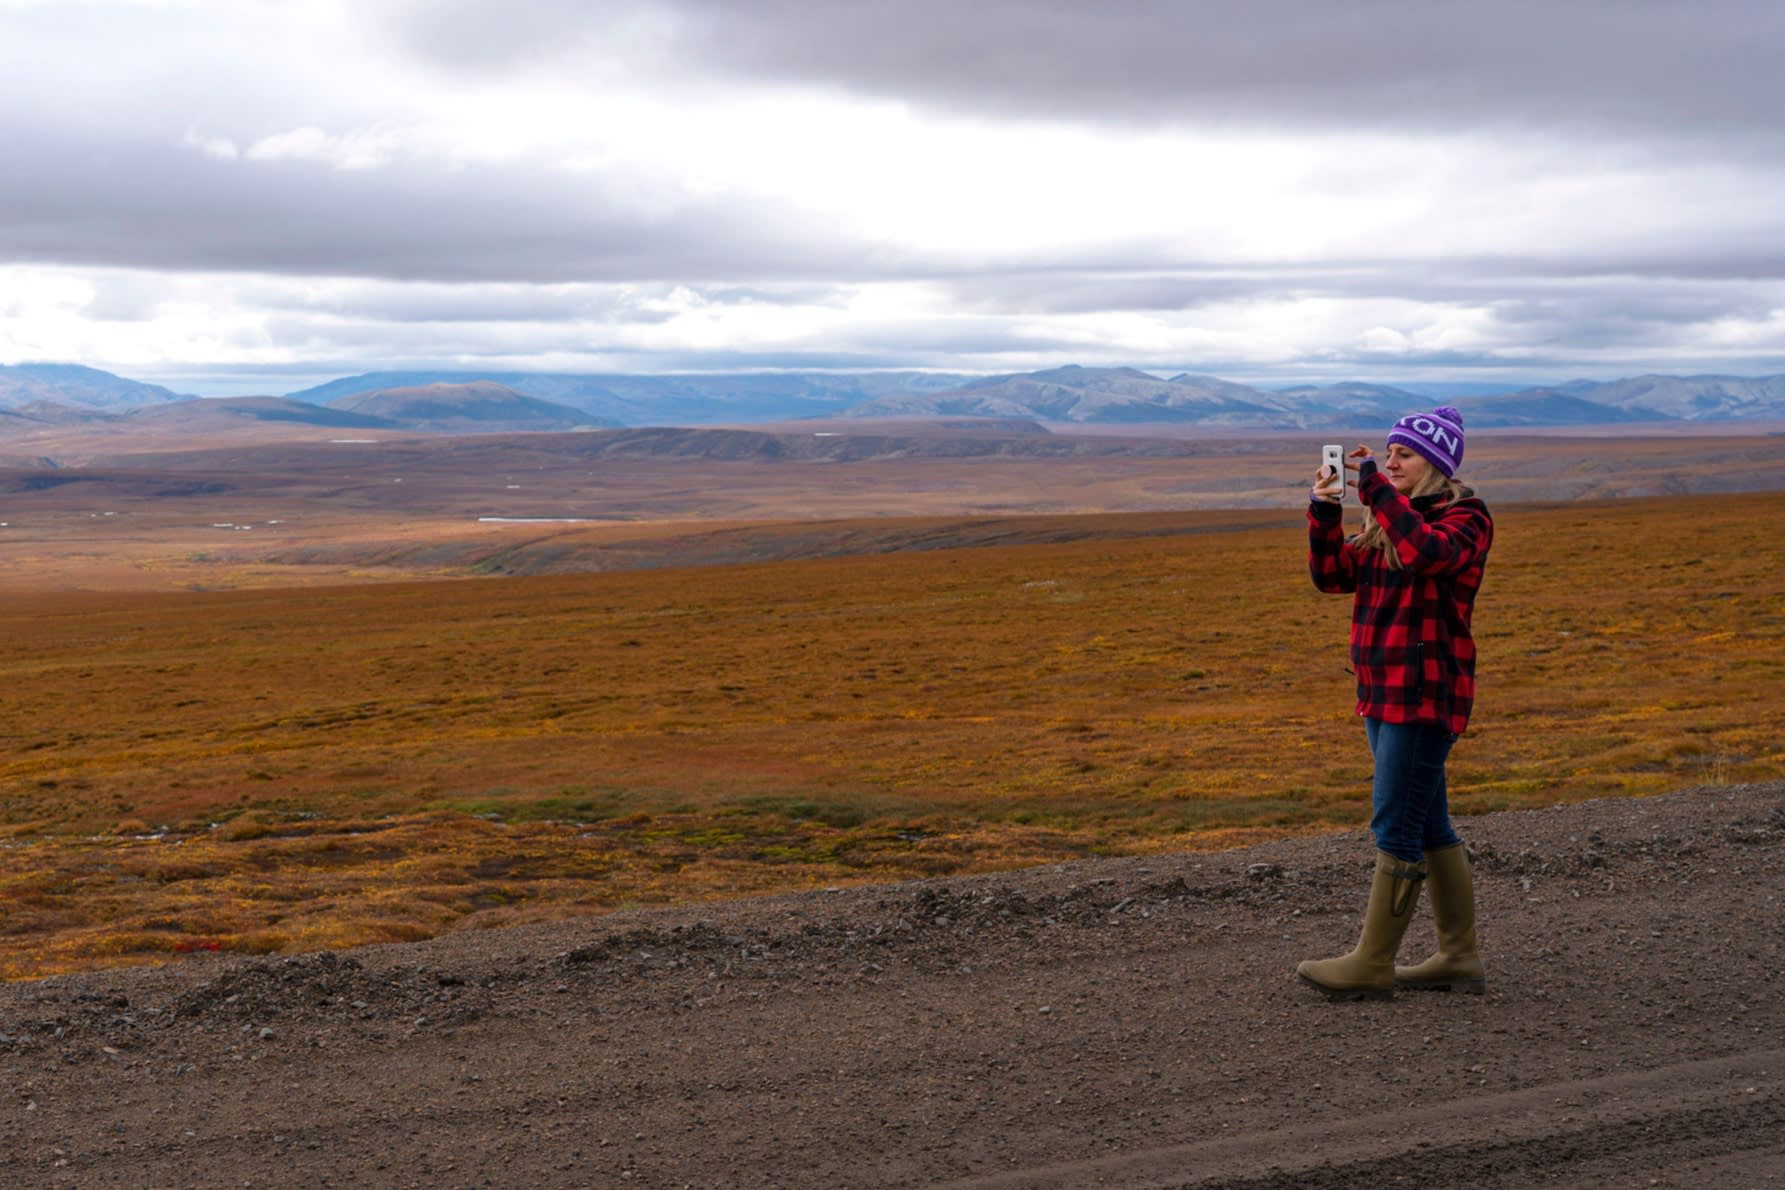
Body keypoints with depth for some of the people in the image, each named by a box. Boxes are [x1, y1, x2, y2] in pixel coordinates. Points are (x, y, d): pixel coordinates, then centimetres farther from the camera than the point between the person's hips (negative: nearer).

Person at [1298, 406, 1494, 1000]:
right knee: (1428, 826, 12)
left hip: (1425, 694, -9)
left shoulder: (1464, 520, -7)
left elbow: (1423, 553, -29)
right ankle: (1459, 957, 20)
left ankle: (1372, 964, -1)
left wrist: (1377, 488, -22)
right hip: (1384, 692, 9)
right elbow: (1332, 575, 12)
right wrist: (1325, 511, -1)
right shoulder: (1388, 521, 17)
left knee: (1397, 827, -6)